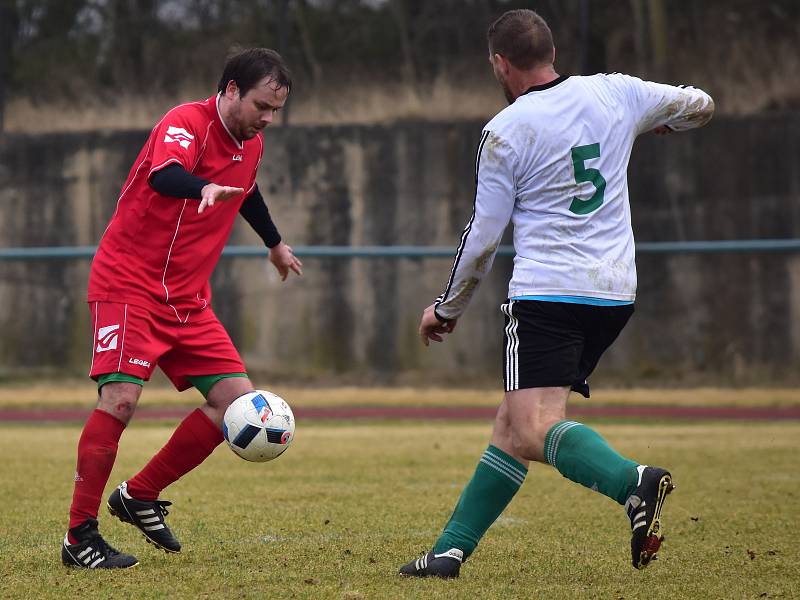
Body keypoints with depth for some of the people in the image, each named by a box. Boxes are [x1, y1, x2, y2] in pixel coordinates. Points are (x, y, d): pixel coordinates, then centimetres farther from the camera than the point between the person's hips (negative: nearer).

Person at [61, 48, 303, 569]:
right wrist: (204, 188, -60)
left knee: (238, 402, -2)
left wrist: (276, 244, 49)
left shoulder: (251, 144, 10)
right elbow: (163, 175, -38)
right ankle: (80, 536, -12)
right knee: (121, 397, -22)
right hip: (130, 285, -8)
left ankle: (140, 497, 12)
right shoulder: (187, 123, -16)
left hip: (187, 300, 8)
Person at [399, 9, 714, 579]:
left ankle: (632, 481, -41)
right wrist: (650, 124, 41)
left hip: (547, 295, -7)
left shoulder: (505, 131, -6)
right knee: (513, 424, 13)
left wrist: (447, 309, 13)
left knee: (535, 432, -15)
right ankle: (451, 549, 15)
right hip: (615, 295, 7)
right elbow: (700, 105, 21)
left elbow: (483, 236, -1)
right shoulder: (616, 93, 6)